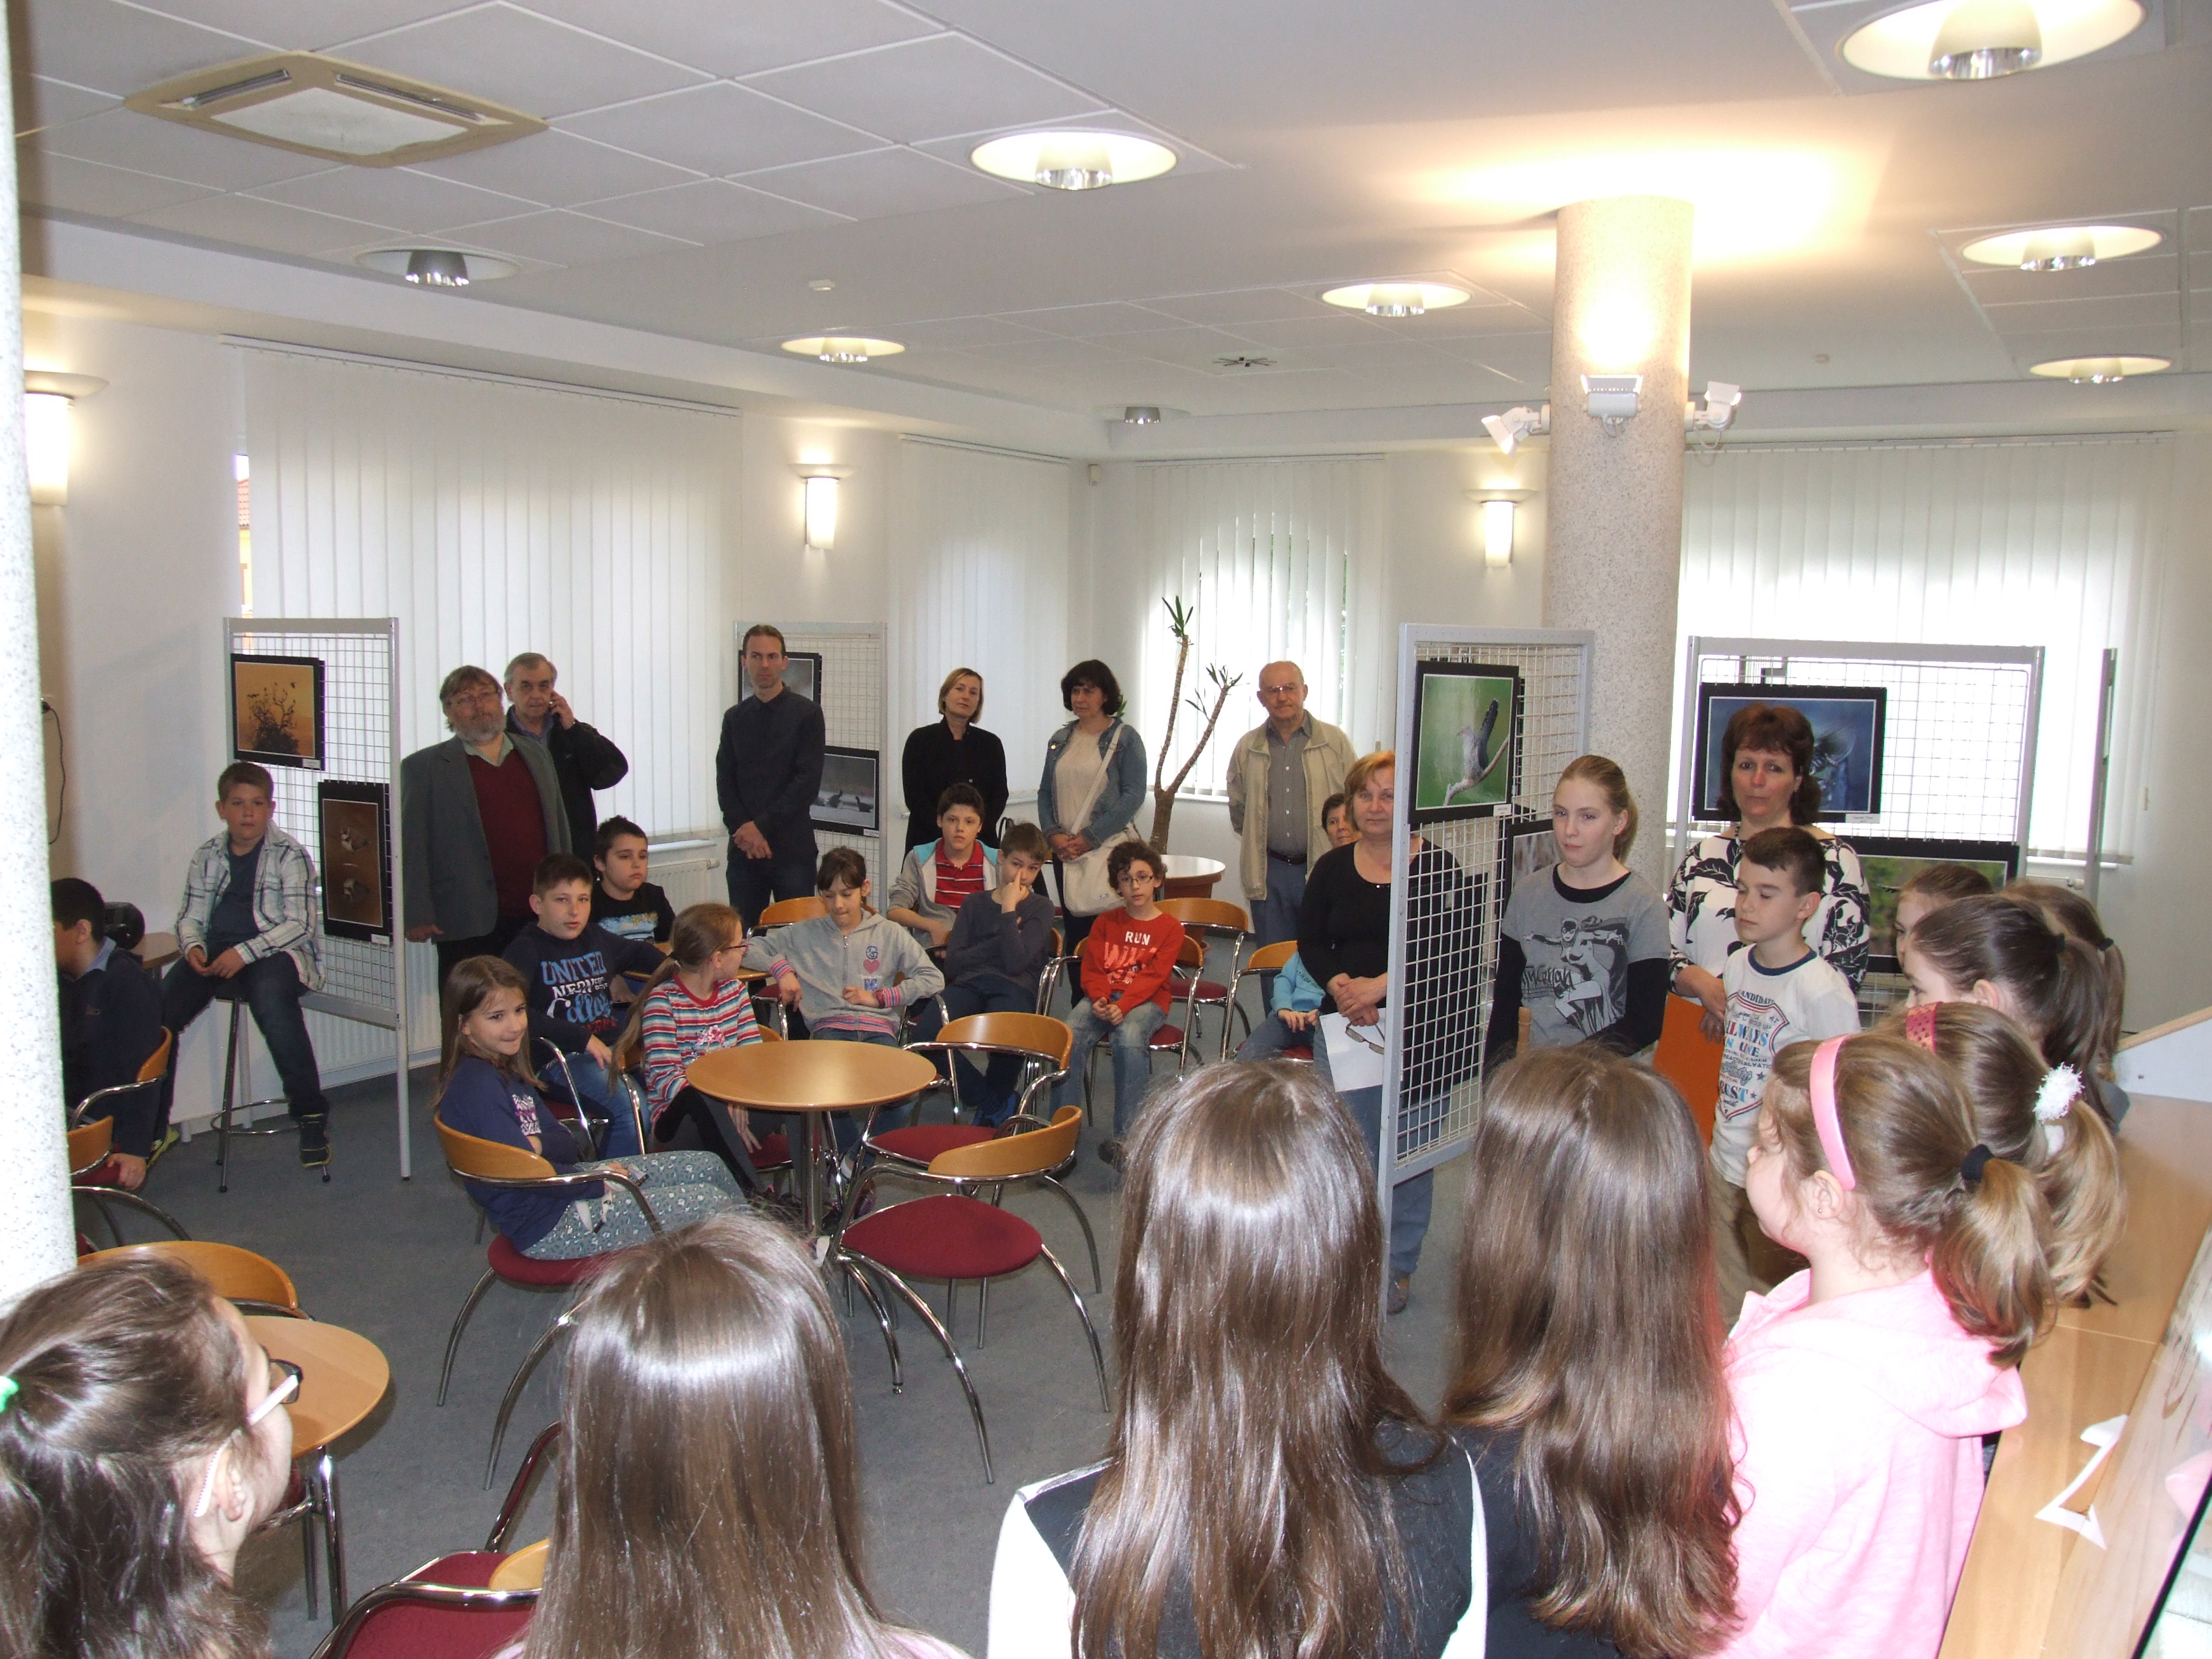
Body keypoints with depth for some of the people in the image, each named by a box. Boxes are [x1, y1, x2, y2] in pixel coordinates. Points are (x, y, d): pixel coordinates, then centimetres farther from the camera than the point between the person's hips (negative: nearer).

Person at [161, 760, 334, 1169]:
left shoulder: (289, 855, -1)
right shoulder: (207, 856, 15)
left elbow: (301, 924, -8)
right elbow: (191, 915, 18)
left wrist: (245, 952, -18)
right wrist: (193, 946, -6)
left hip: (275, 950, -5)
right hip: (216, 949, 5)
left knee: (271, 998, -38)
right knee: (159, 1005, -20)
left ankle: (311, 1114, -24)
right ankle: (151, 1125, -4)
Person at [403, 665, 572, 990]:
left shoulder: (537, 755, 16)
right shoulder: (424, 767, 3)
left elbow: (559, 827, 20)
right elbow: (411, 847, -1)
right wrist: (418, 916, -8)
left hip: (539, 917, 4)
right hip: (470, 924, -4)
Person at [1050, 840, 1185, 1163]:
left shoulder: (1170, 927, 5)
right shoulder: (1106, 922, 17)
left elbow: (1153, 976, -8)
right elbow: (1091, 968, 7)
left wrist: (1122, 1006, -24)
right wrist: (1100, 1000, -15)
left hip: (1146, 1002, -3)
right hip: (1104, 998, 3)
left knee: (1129, 1038, -38)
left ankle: (1126, 1137, -36)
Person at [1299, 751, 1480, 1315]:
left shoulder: (1440, 870, -6)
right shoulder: (1331, 868, 8)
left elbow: (1455, 951, -13)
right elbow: (1310, 943, 6)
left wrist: (1382, 984, -19)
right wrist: (1341, 985, -14)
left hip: (1418, 1032, -3)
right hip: (1344, 1029, 3)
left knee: (1408, 1153, 6)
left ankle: (1396, 1267, 22)